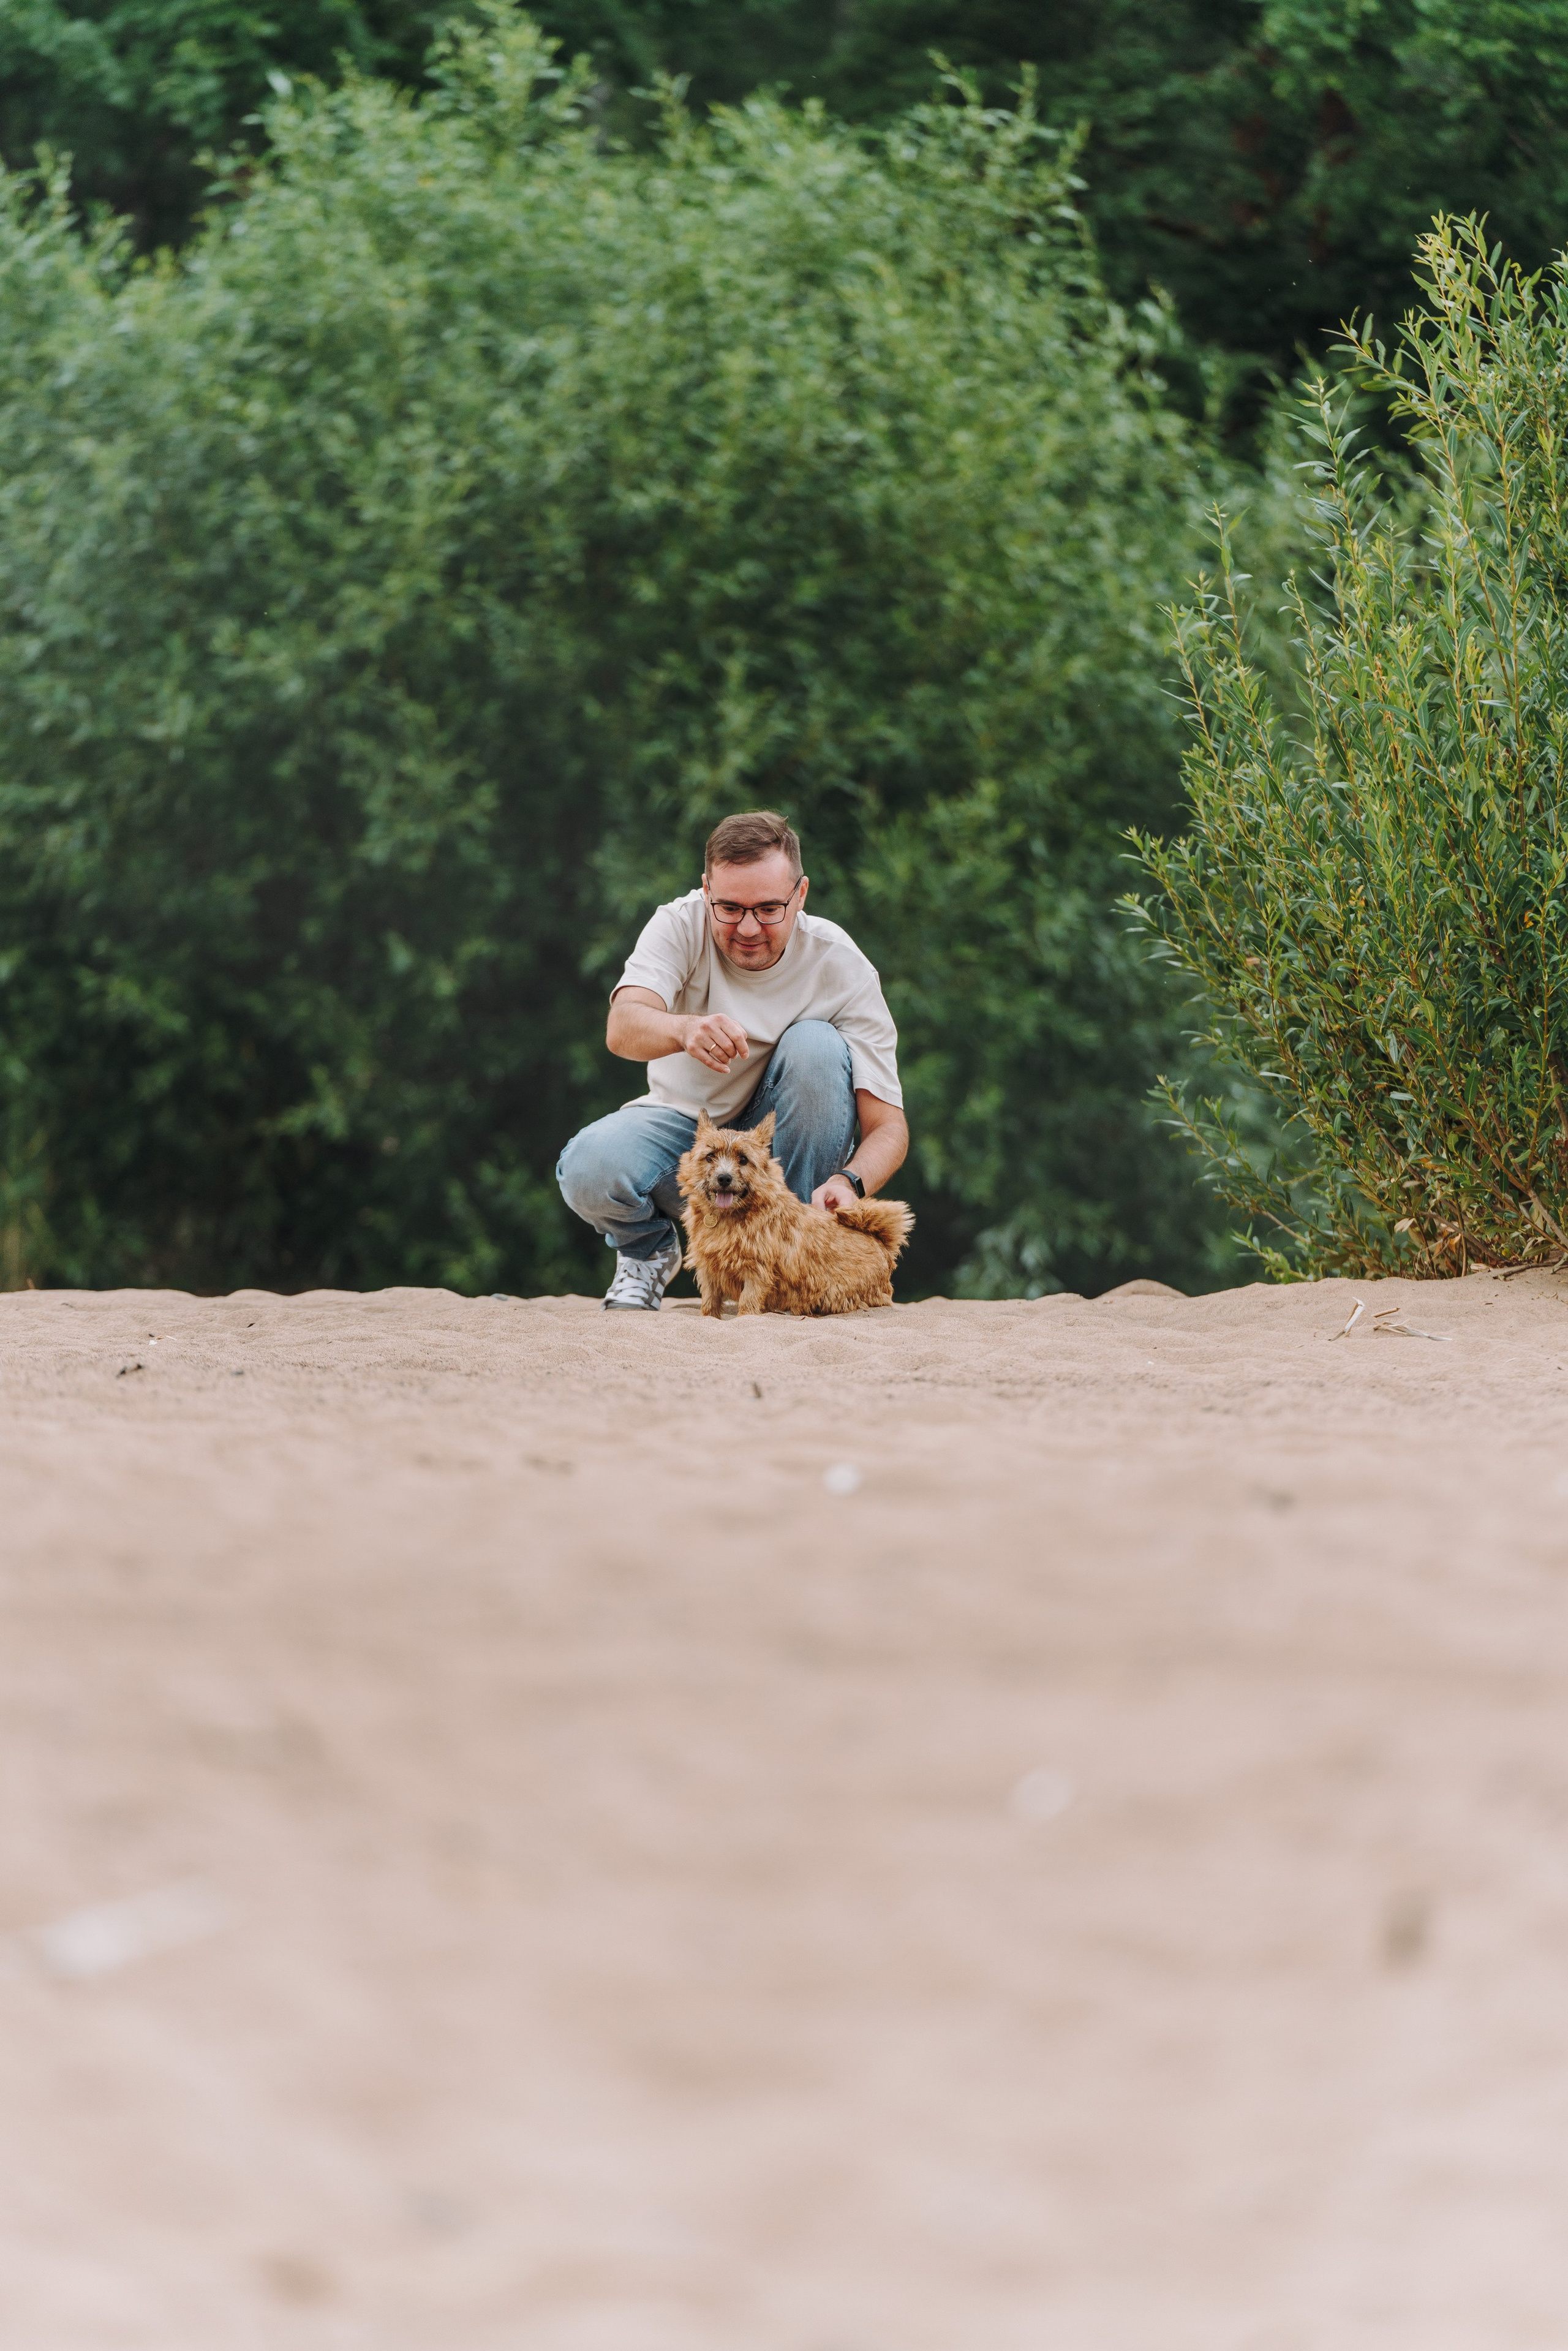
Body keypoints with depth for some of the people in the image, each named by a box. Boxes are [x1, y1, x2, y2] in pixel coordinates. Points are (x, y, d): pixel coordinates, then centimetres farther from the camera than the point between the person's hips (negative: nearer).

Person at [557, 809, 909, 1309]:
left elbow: (889, 1125, -21)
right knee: (589, 1169, -32)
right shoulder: (680, 926, -18)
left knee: (816, 1045, -29)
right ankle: (648, 1249, 5)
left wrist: (851, 1182, -44)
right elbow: (622, 1028, -37)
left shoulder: (839, 965, -18)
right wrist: (686, 1030, -61)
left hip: (777, 1145, 0)